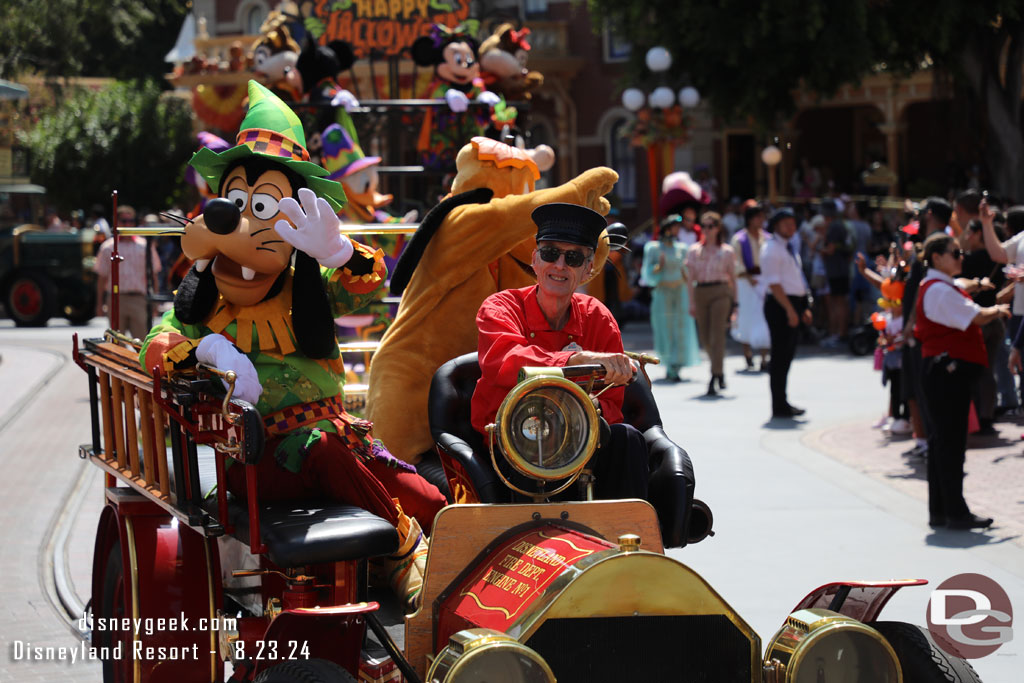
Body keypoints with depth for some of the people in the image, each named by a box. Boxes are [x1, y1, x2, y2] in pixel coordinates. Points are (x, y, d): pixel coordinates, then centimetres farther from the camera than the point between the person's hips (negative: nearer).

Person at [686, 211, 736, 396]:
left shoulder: (726, 251, 3)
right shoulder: (694, 251, 8)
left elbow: (732, 277, 8)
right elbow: (690, 278, 6)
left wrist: (734, 301, 7)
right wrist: (692, 302, 0)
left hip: (720, 292, -3)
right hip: (700, 293, 3)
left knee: (717, 335, -12)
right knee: (705, 338, 8)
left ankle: (714, 378, -13)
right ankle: (720, 370, 31)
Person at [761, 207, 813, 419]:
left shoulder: (788, 249, 18)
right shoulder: (771, 249, -12)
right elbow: (773, 284, -19)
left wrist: (803, 308, 18)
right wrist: (790, 309, -22)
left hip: (793, 305, 10)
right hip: (779, 306, -10)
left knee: (787, 355, 13)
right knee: (780, 357, -6)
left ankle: (782, 404, 19)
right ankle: (779, 407, -3)